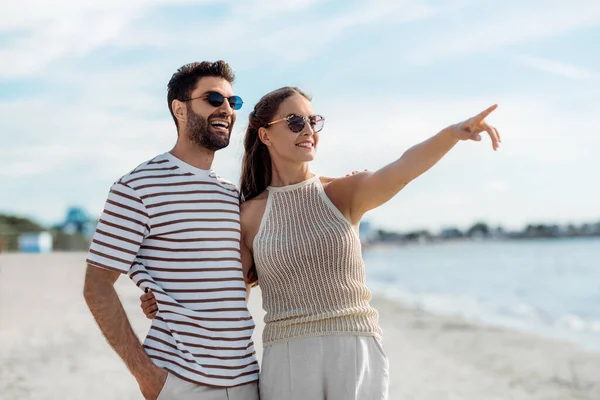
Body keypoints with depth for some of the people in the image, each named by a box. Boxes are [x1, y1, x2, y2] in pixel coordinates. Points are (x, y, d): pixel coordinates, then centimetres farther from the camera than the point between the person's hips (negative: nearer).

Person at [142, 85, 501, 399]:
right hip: (288, 358, 1)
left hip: (358, 353, 0)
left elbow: (403, 169, -19)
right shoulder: (251, 215, 4)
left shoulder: (344, 193, 1)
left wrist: (453, 132, -36)